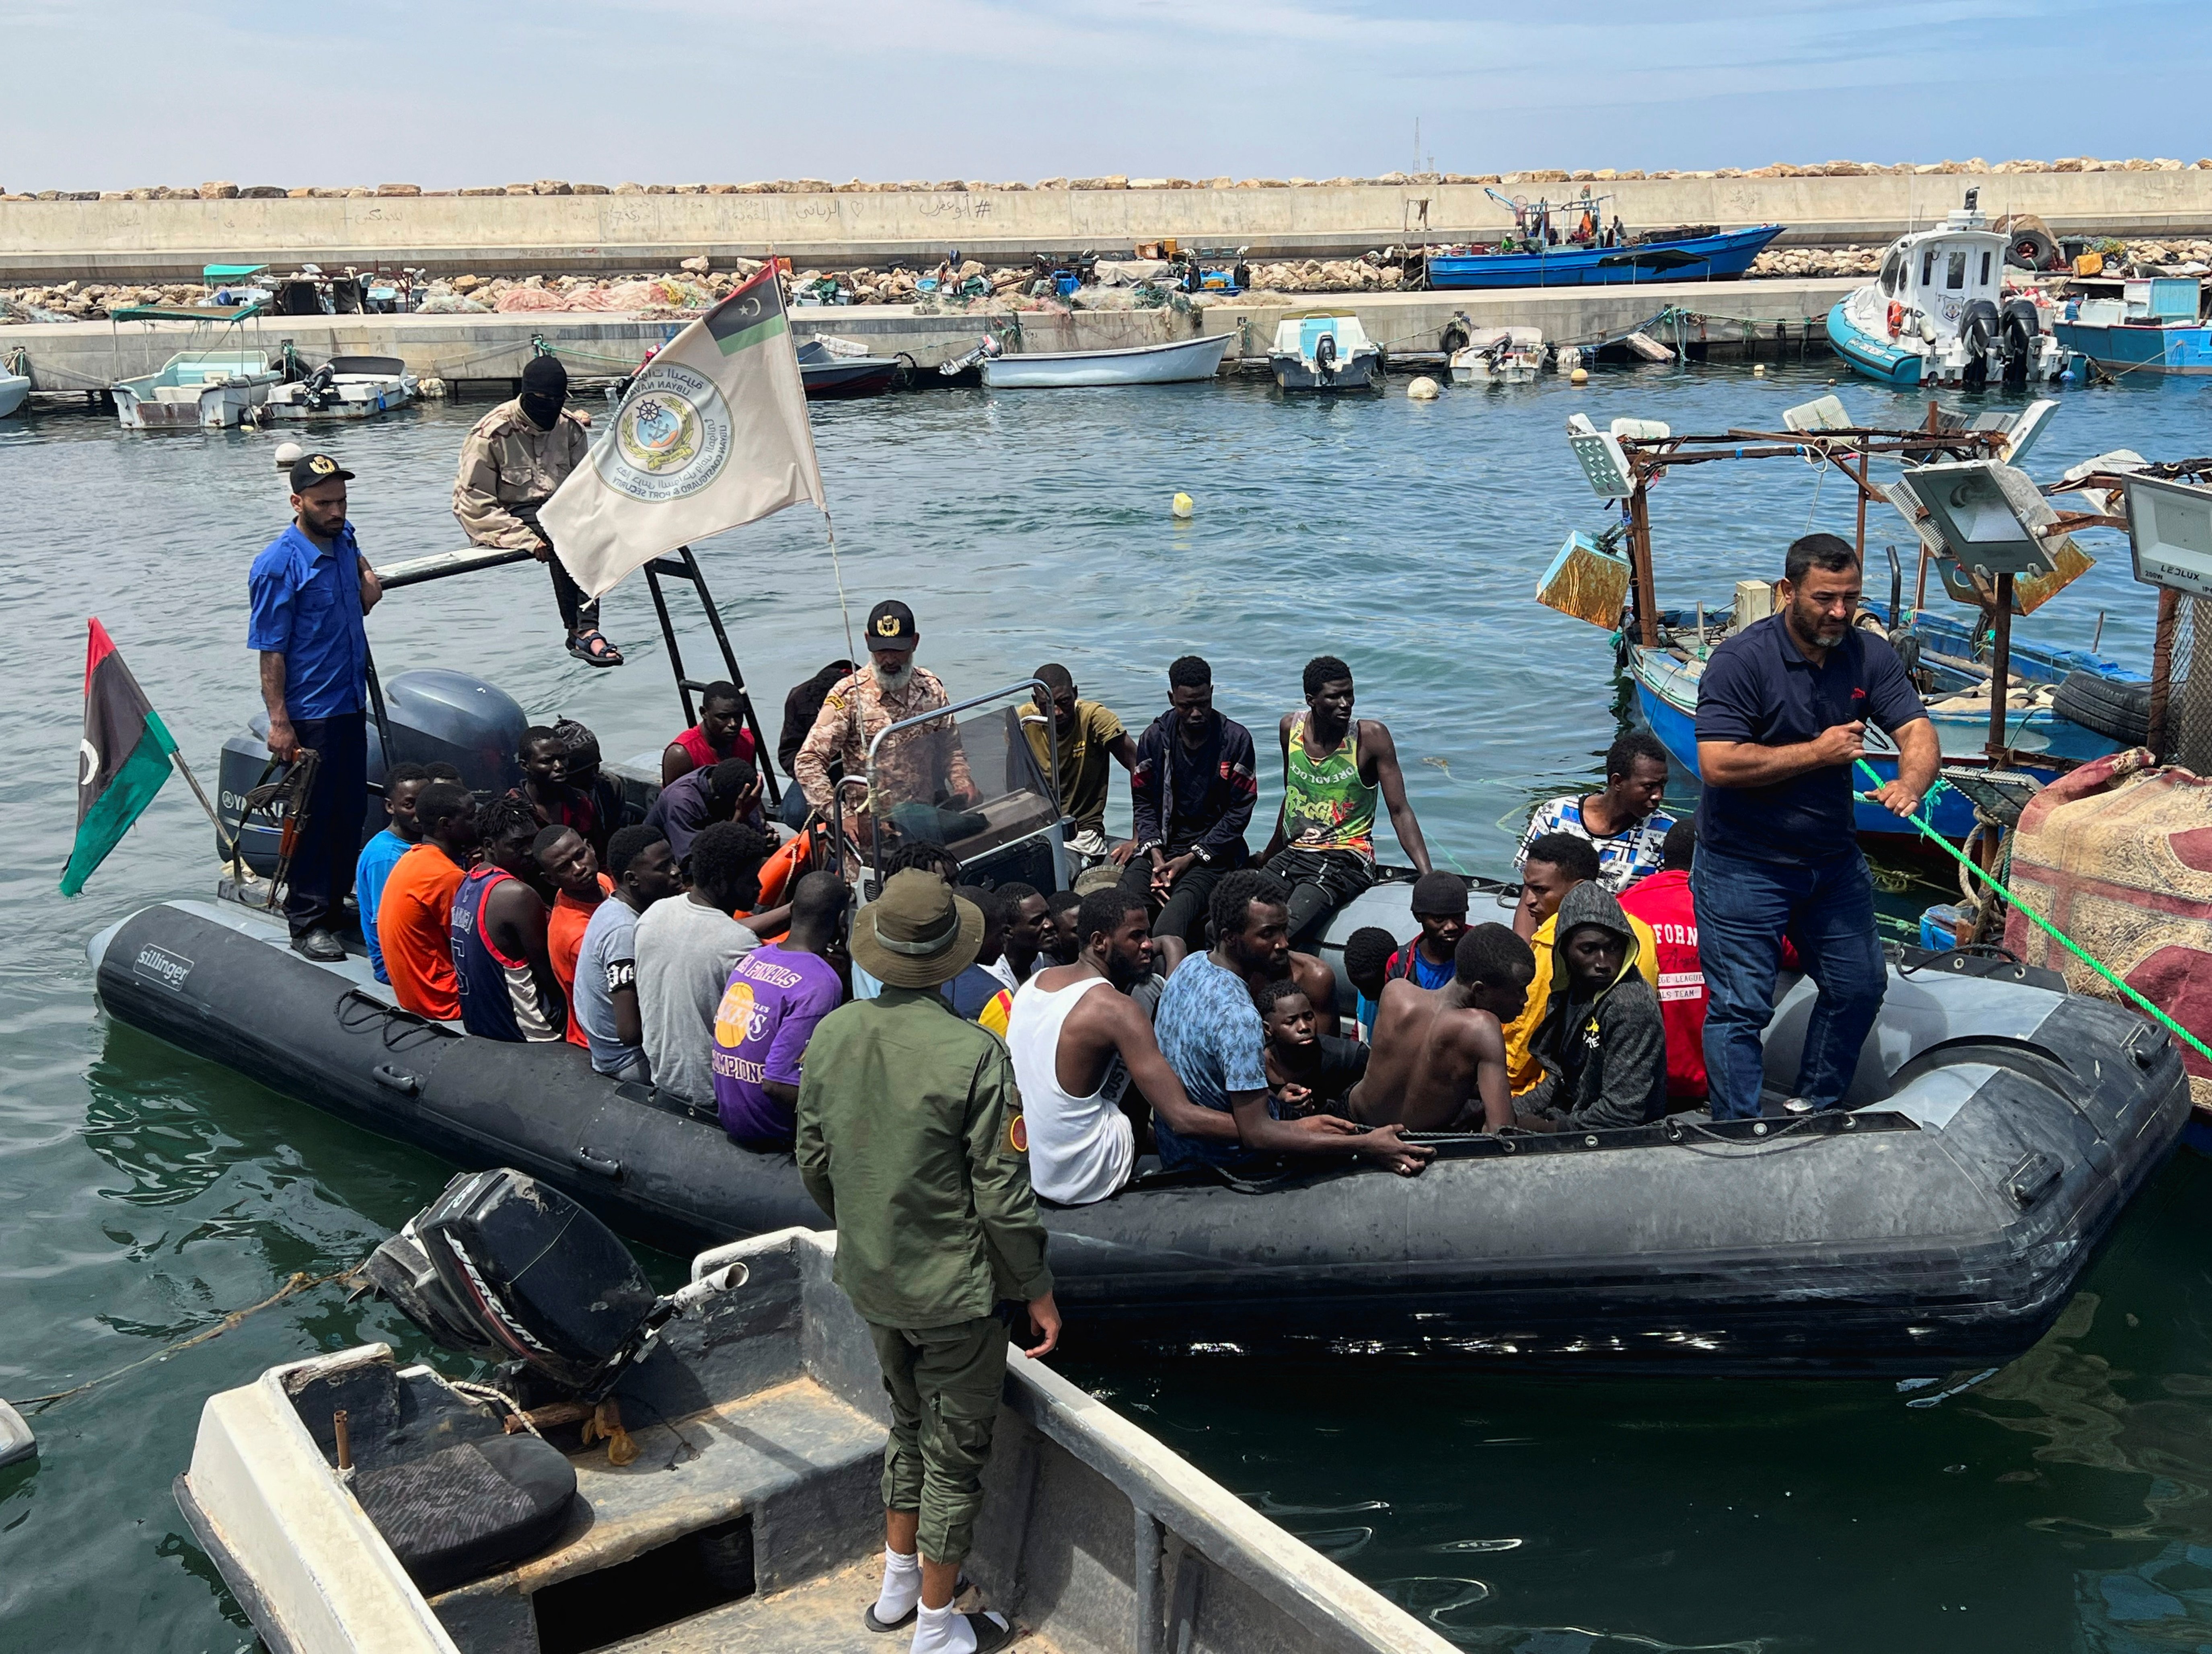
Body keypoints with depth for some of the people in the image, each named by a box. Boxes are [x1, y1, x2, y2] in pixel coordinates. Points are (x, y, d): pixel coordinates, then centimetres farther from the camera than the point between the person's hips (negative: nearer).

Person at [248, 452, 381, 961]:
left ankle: (341, 903, 28)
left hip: (351, 703, 7)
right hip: (309, 713, -7)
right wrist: (279, 722, -19)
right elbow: (270, 651, -16)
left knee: (352, 809, 14)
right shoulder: (278, 565, -16)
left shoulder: (344, 539, 5)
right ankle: (307, 924, 9)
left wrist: (368, 581, 9)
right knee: (312, 818, 0)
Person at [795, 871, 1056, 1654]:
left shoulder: (831, 1035, -7)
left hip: (870, 1278, 6)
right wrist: (1037, 1289, -5)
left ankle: (899, 1582, 42)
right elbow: (1002, 1194, -19)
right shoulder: (973, 1054, -25)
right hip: (953, 1288, -6)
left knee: (908, 1421, 27)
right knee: (956, 1450, 11)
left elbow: (814, 1162, 5)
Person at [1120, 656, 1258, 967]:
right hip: (1163, 844, 4)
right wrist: (1156, 855, -5)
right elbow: (1143, 801, 12)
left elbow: (1240, 812, -1)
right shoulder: (1156, 736, 7)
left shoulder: (1236, 739, -1)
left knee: (1183, 902, -38)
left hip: (1213, 850, -4)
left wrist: (1191, 857, -8)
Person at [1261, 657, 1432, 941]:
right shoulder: (1291, 727, 5)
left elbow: (1399, 811, -9)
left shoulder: (1372, 736, -9)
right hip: (1292, 855, 6)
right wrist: (1269, 857, 31)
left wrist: (1429, 879, -19)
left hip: (1345, 859, -5)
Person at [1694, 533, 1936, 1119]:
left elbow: (1918, 730, -8)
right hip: (1744, 866, -6)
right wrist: (1818, 753, -20)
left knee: (1859, 988, 15)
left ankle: (1816, 1112, 34)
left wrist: (1910, 781, -31)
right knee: (1740, 1007, -3)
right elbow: (1718, 764, -25)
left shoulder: (1870, 655, 0)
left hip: (1834, 858, 6)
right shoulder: (1740, 661, -18)